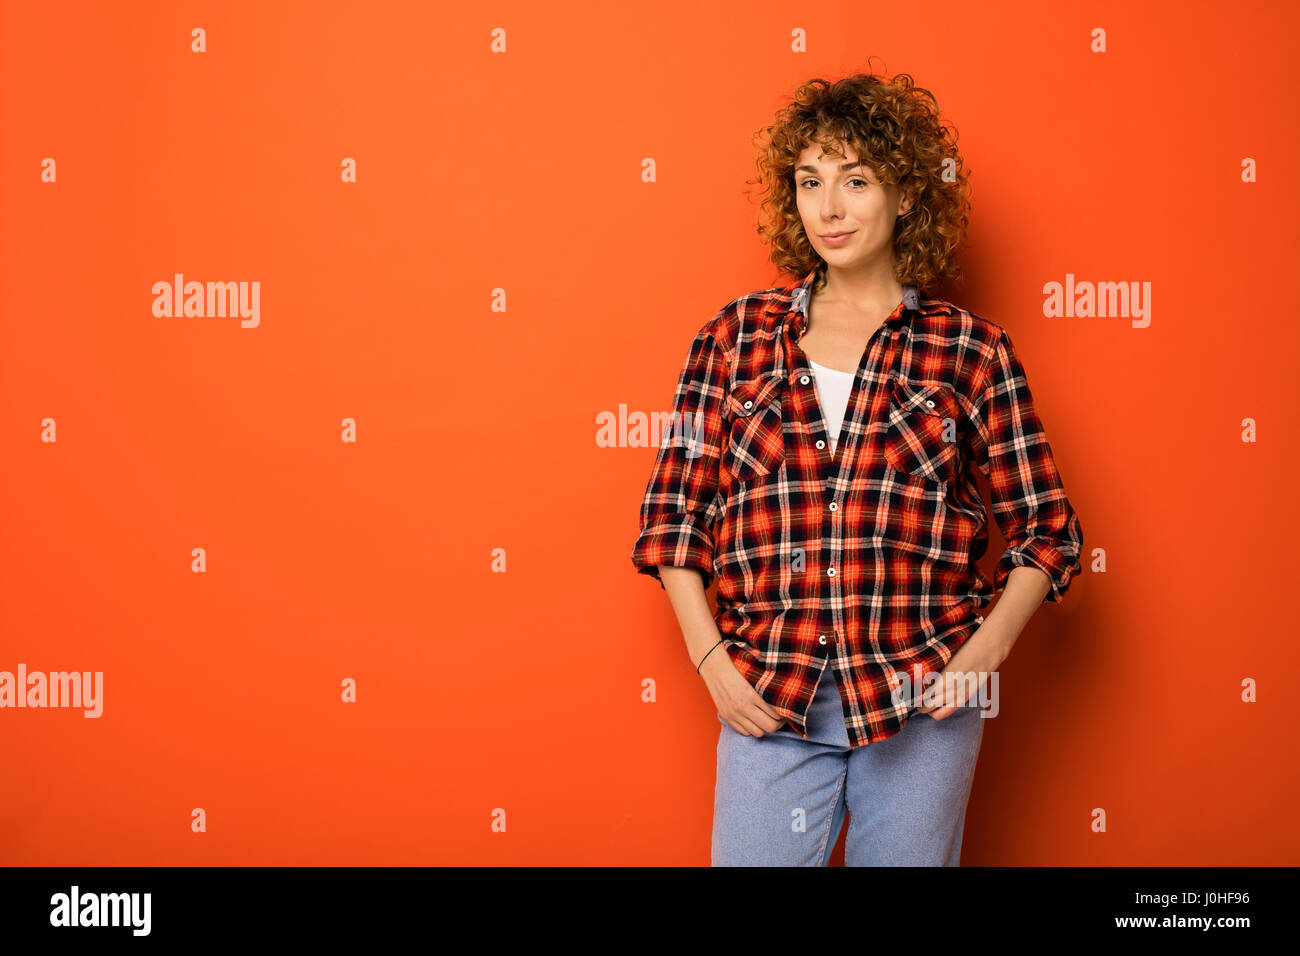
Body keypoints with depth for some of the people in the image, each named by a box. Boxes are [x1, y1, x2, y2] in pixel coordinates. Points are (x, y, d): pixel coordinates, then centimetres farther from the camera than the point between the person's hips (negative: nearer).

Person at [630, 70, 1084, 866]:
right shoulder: (738, 334, 4)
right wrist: (711, 660, -3)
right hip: (768, 700, 1)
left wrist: (980, 655, -7)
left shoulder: (972, 351, 1)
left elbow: (1047, 531, 5)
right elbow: (672, 510, 6)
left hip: (922, 704, 0)